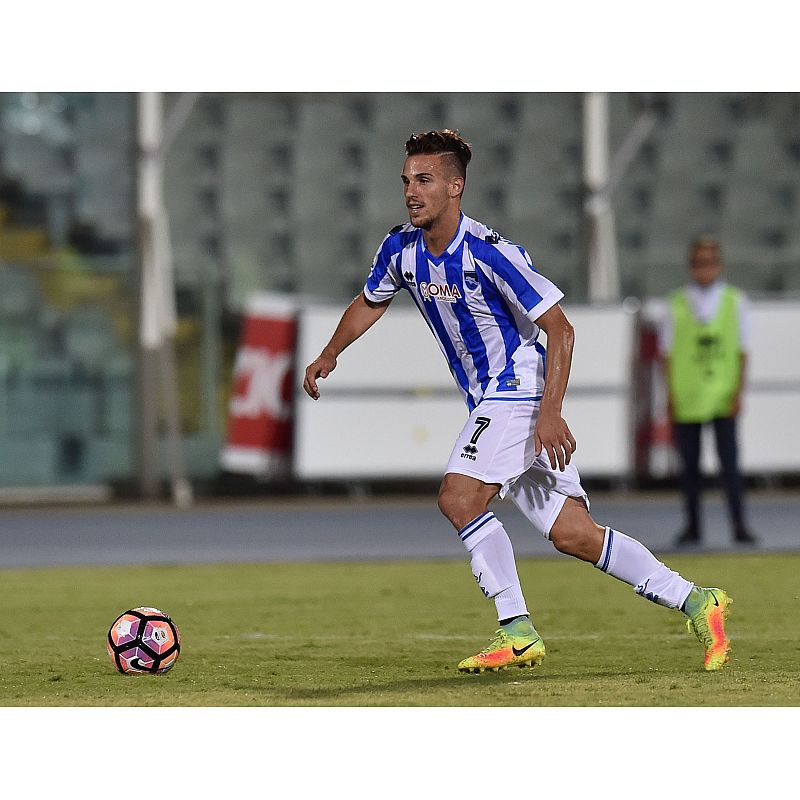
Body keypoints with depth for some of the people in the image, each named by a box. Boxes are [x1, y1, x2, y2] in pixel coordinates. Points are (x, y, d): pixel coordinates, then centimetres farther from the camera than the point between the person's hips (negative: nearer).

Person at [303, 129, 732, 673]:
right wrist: (328, 356, 19)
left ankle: (518, 633, -14)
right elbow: (371, 303, 25)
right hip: (489, 400, 7)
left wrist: (550, 414, -25)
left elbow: (560, 330, -19)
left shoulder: (489, 253, -20)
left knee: (458, 498, -22)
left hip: (522, 390, -7)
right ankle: (695, 602, 6)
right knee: (571, 534, 1)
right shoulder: (401, 249, 2)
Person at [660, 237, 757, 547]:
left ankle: (739, 525, -3)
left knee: (729, 462, -6)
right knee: (689, 464, 5)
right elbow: (667, 352, 6)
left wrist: (738, 392, -3)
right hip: (685, 398, 1)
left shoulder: (735, 301, 5)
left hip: (722, 398, -1)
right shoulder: (677, 303, 5)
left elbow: (742, 351, 5)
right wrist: (670, 396, -1)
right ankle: (692, 526, 13)